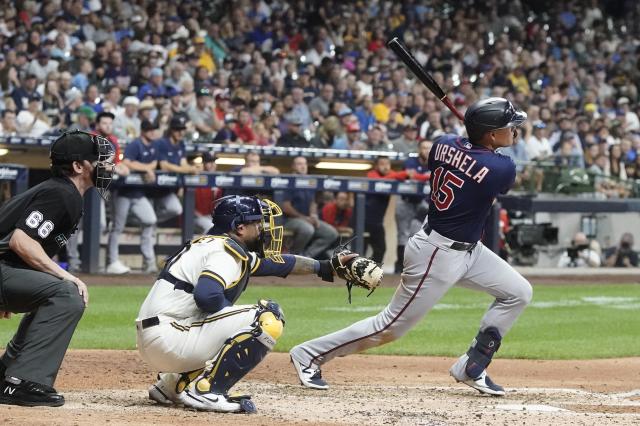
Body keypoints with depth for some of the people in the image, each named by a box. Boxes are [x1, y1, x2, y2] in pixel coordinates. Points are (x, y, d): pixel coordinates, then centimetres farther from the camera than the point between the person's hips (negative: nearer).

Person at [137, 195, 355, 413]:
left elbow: (276, 263, 31)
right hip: (170, 340, -10)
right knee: (268, 318, -13)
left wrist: (324, 267, 36)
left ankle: (172, 385, 18)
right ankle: (205, 390, -14)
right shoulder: (226, 250, -9)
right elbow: (207, 296, -26)